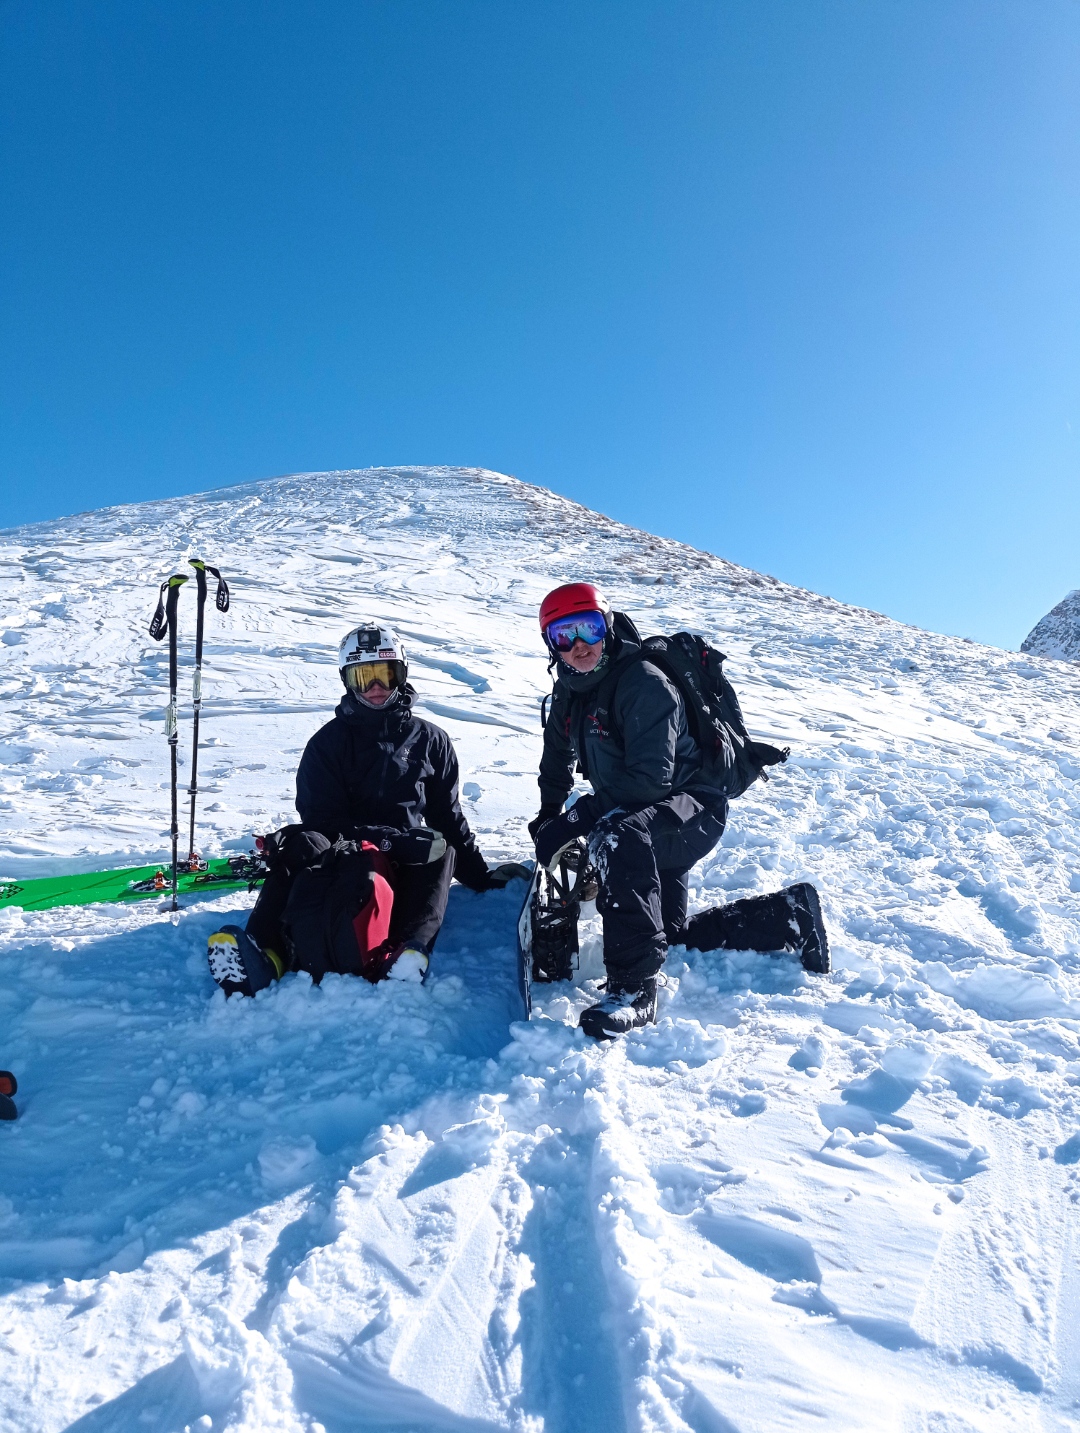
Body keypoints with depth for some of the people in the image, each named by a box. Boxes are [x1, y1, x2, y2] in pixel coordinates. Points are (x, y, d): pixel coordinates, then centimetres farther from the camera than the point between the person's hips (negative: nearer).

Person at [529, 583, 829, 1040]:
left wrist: (575, 820, -32)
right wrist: (547, 815, 18)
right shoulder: (570, 690, 1)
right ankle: (790, 914, 32)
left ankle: (634, 988, -36)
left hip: (691, 809, -9)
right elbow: (558, 754, 20)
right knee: (670, 932, 20)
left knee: (618, 836, -41)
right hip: (642, 822, 10)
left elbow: (649, 780, -31)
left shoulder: (643, 683, -23)